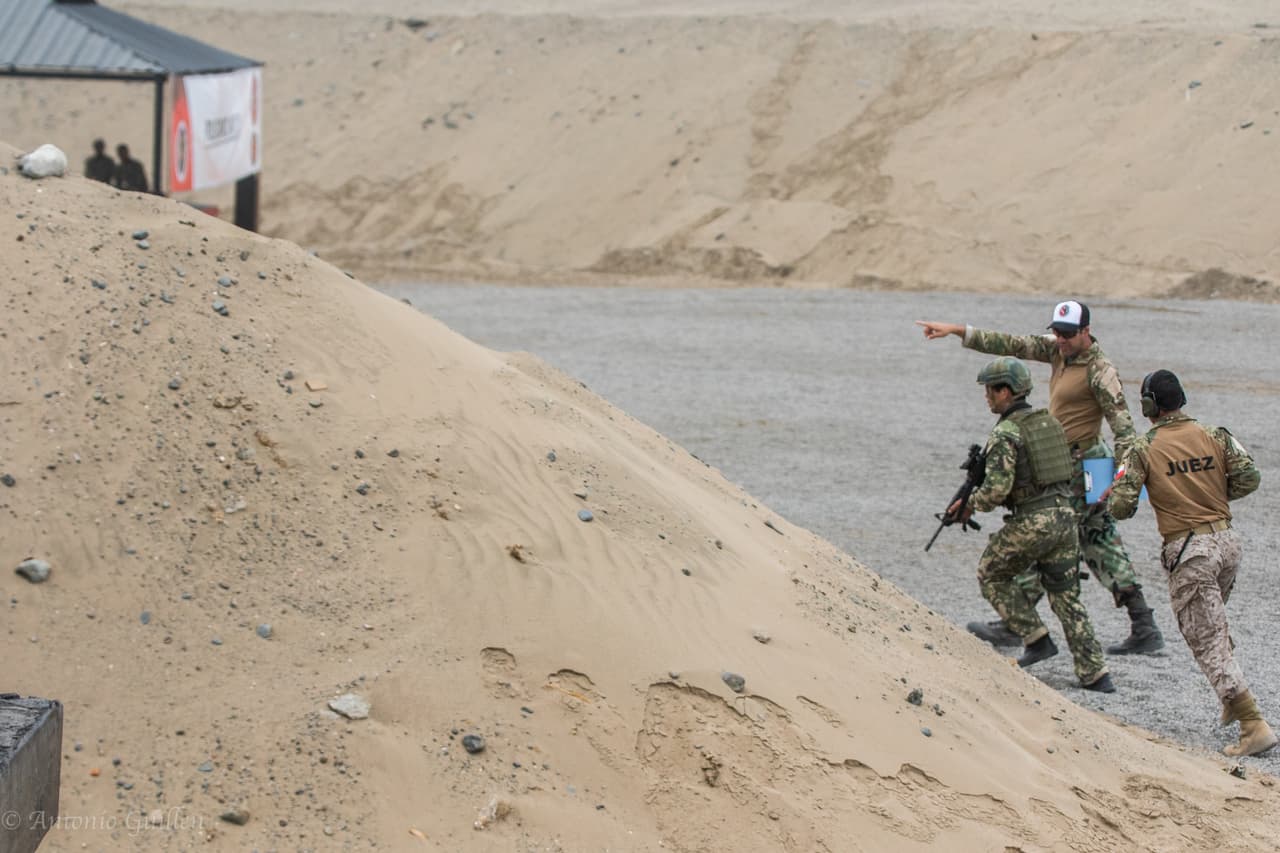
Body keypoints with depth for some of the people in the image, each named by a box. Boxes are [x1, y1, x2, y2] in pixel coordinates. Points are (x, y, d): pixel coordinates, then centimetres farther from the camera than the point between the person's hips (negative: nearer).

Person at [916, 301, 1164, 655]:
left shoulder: (1099, 371, -17)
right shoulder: (1058, 350, 7)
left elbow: (1122, 423, -20)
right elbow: (1012, 345, 7)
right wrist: (957, 330, 2)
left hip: (1081, 466, -9)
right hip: (1069, 462, 9)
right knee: (1101, 546, 10)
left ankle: (1013, 626, 6)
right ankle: (1144, 629, 11)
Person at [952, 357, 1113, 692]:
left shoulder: (1005, 432, -12)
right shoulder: (1049, 421, 13)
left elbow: (997, 489, -21)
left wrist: (971, 504, 1)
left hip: (1033, 522, -7)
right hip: (1065, 514, 7)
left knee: (992, 575, 16)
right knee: (1066, 595, 12)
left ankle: (1037, 639, 9)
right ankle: (1094, 673, 7)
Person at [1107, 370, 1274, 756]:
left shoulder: (1144, 449, -7)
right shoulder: (1215, 436, 3)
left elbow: (1121, 506, -9)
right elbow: (1249, 477, -5)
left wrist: (1113, 497, 14)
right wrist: (1212, 494, 12)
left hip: (1189, 552, -5)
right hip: (1227, 540, 5)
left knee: (1209, 642, -3)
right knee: (1214, 623, 30)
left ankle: (1254, 726, -11)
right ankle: (1233, 701, 30)